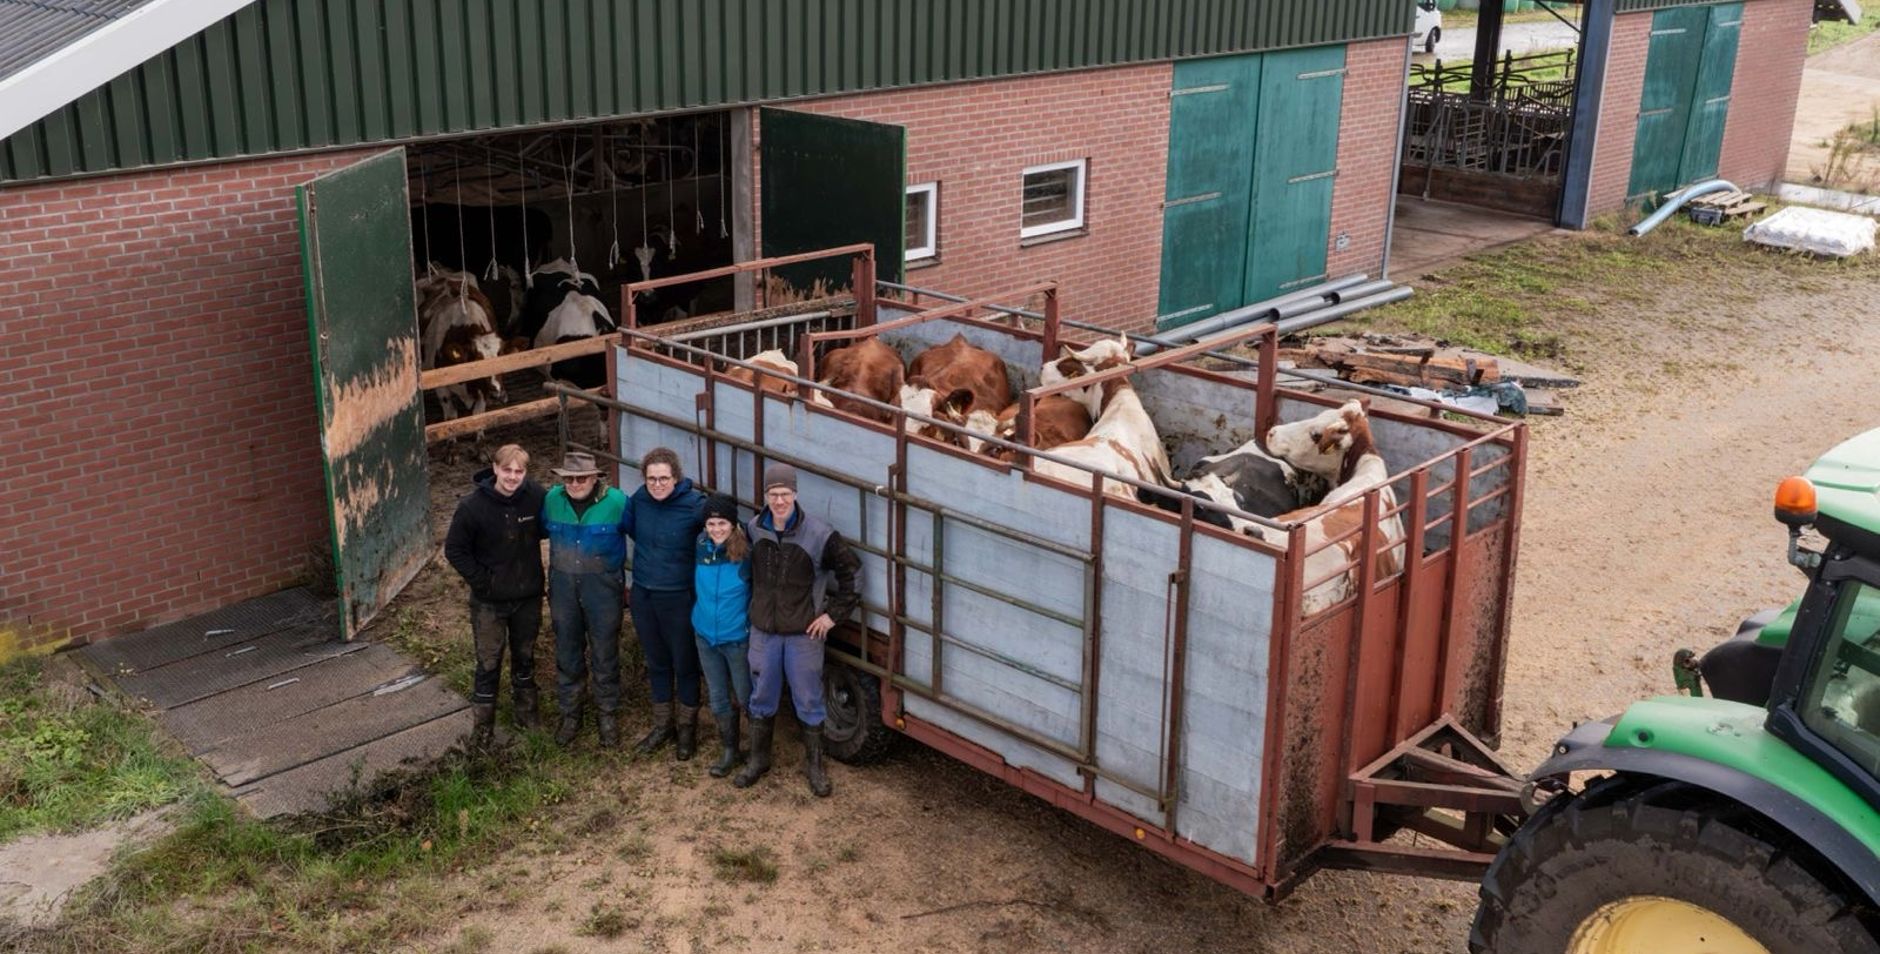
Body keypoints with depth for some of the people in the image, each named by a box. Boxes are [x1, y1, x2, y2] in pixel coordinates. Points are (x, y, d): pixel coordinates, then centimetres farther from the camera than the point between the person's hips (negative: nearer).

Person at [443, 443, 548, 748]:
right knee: (488, 664, 5)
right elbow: (454, 550, -9)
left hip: (528, 596, 3)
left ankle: (526, 712, 40)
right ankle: (481, 730, 19)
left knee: (525, 657, 20)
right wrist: (482, 580, -12)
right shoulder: (473, 505, -19)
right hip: (489, 601, -2)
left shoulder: (535, 496, -13)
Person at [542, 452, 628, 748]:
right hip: (563, 586, 3)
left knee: (605, 656, 9)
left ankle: (608, 716, 26)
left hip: (603, 587, -3)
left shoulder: (616, 502, -16)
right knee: (567, 654, 14)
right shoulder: (552, 500, -6)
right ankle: (570, 714, 31)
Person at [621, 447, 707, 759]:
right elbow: (629, 527, 16)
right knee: (657, 663, 18)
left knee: (685, 664, 11)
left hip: (679, 598, -4)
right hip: (642, 596, 4)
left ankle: (688, 727, 30)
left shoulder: (695, 504, -18)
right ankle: (662, 725, 35)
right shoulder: (639, 499, -5)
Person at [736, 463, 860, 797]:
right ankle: (758, 759, 33)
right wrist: (755, 609, 12)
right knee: (762, 698, 16)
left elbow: (849, 570, -7)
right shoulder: (754, 529, -4)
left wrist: (834, 612, -7)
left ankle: (814, 765, 24)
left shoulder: (819, 534, -16)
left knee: (808, 701, 7)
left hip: (804, 632, -3)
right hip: (763, 631, 3)